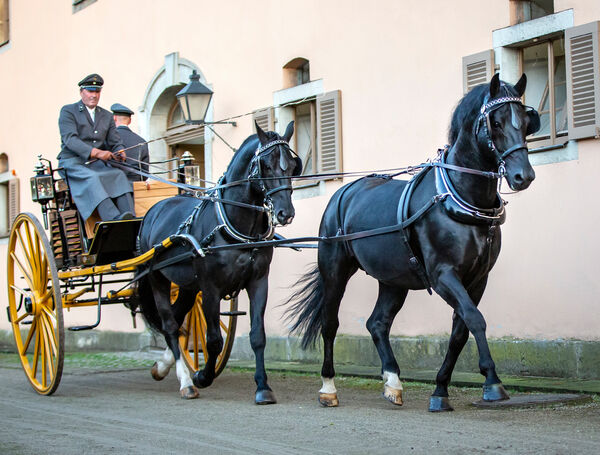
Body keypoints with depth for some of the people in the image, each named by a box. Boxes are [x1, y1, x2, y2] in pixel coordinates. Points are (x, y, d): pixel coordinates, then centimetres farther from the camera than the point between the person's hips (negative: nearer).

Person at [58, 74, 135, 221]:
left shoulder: (107, 116, 22)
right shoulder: (68, 111, 4)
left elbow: (115, 141, 16)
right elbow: (70, 139, -11)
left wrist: (120, 152, -11)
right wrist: (95, 152, -25)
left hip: (97, 164, 5)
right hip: (73, 162, -5)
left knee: (119, 175, -25)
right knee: (92, 178, -34)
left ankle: (129, 219, -42)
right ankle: (114, 219, -52)